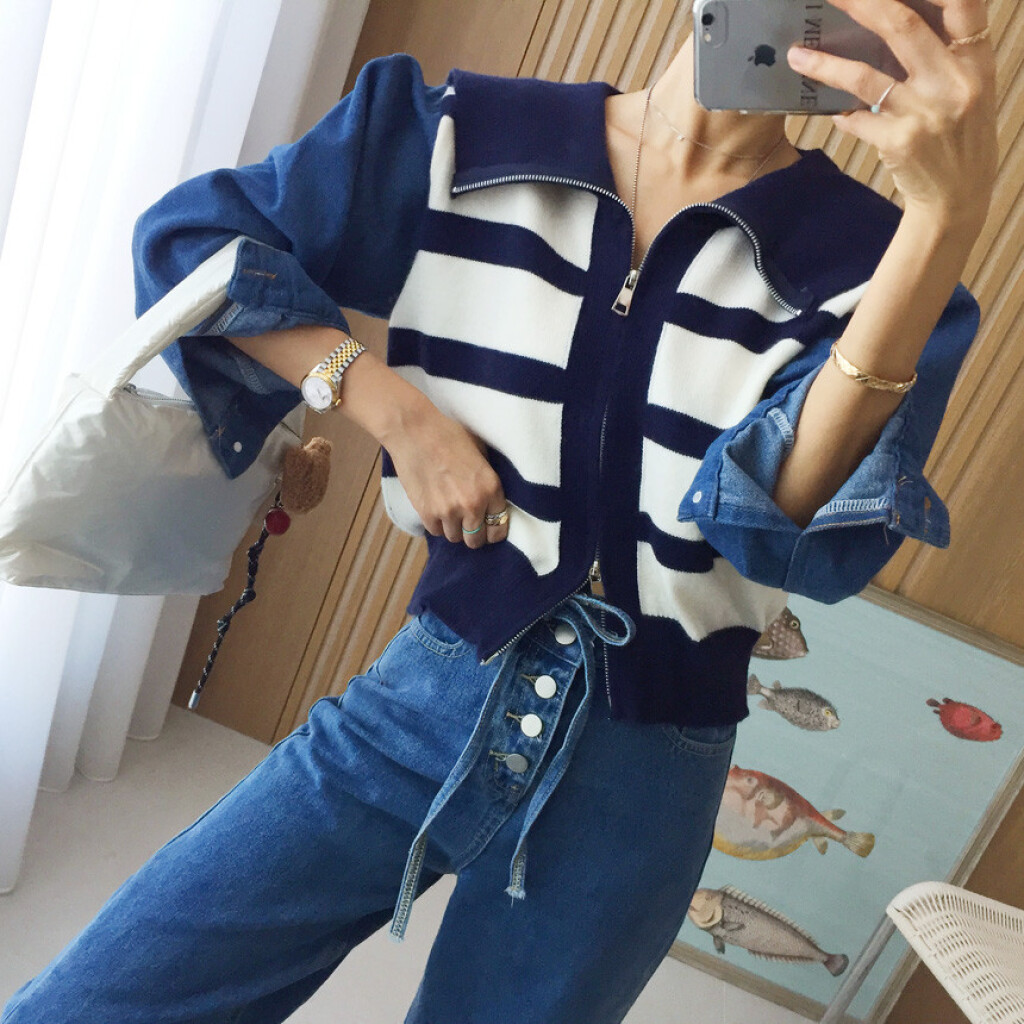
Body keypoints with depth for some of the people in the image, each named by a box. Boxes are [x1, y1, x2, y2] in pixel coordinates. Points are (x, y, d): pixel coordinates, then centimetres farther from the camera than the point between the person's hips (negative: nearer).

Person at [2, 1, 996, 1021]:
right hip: (430, 700, 1)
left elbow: (812, 532, -22)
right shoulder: (461, 140, -2)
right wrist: (392, 404, -9)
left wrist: (951, 214, -33)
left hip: (634, 786, 0)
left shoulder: (864, 260, -5)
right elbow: (188, 236, 3)